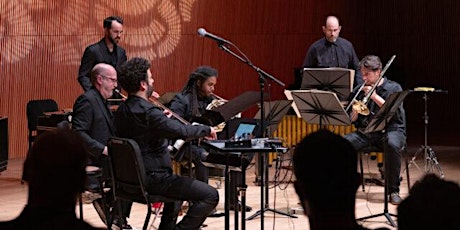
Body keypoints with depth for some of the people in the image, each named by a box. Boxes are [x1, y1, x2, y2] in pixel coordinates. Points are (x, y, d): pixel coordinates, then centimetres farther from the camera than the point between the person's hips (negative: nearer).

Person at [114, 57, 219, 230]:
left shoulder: (122, 110, 6)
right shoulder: (147, 112, -24)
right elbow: (182, 131, -31)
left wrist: (163, 117, 17)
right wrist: (207, 130, -14)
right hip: (153, 179, -10)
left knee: (179, 185, 38)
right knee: (210, 196, -12)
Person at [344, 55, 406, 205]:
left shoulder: (394, 88, 4)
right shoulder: (359, 91, 14)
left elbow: (394, 111, -13)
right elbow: (352, 120, 13)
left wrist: (375, 96, -16)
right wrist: (355, 112, -10)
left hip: (390, 130, -3)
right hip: (365, 132, 3)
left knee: (392, 145, -39)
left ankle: (393, 190, -26)